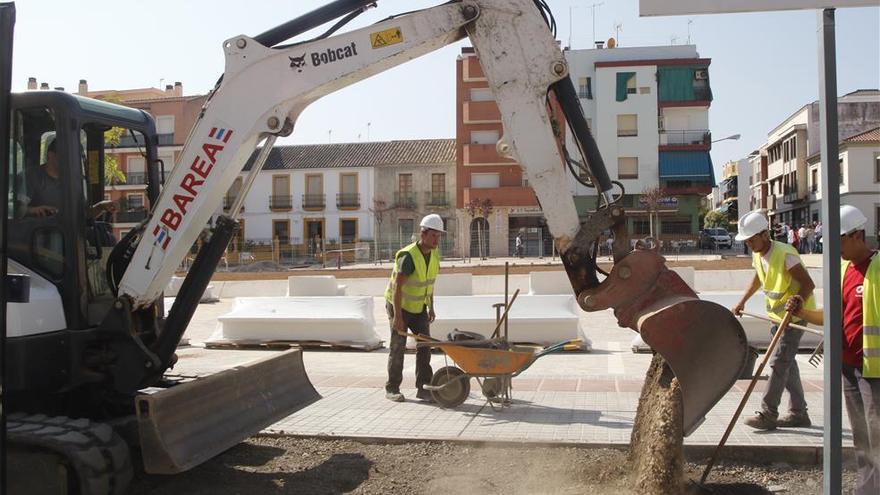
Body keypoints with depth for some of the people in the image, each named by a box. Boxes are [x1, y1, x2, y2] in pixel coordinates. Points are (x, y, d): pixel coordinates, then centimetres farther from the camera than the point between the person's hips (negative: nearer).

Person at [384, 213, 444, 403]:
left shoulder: (434, 253, -4)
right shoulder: (408, 256, -28)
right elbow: (397, 287, -28)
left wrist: (431, 307, 11)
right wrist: (397, 316, -30)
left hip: (418, 306, 6)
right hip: (399, 305, -6)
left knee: (424, 345, -1)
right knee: (398, 347, 0)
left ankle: (423, 388, 3)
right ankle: (392, 389, 13)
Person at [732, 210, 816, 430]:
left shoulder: (785, 254, -23)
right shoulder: (757, 255, 2)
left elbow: (808, 284, -24)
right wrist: (742, 301, 21)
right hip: (778, 314, 9)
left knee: (779, 361, -11)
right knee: (787, 362, 12)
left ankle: (768, 414, -9)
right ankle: (798, 413, 21)